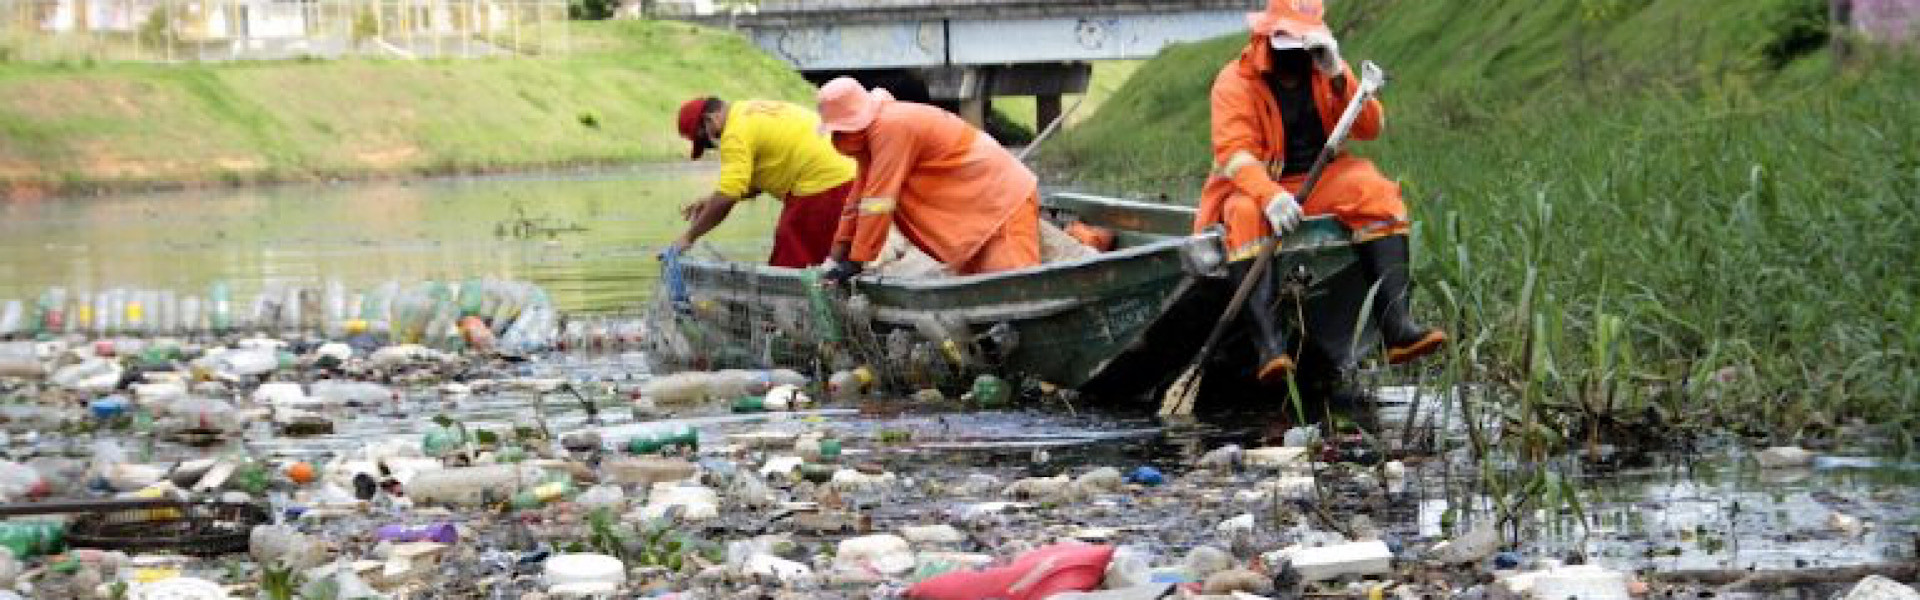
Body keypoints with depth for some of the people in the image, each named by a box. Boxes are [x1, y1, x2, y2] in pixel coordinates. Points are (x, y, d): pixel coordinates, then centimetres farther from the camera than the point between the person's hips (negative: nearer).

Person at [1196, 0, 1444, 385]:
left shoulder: (1327, 71, 8)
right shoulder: (1235, 81, -6)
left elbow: (1371, 128, -3)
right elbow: (1233, 151, -19)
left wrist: (1338, 78, -19)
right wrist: (1270, 196, -38)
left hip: (1320, 183, 3)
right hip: (1254, 186, -3)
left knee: (1376, 190, -23)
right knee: (1245, 214, -36)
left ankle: (1395, 324, -36)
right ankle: (1268, 340, -49)